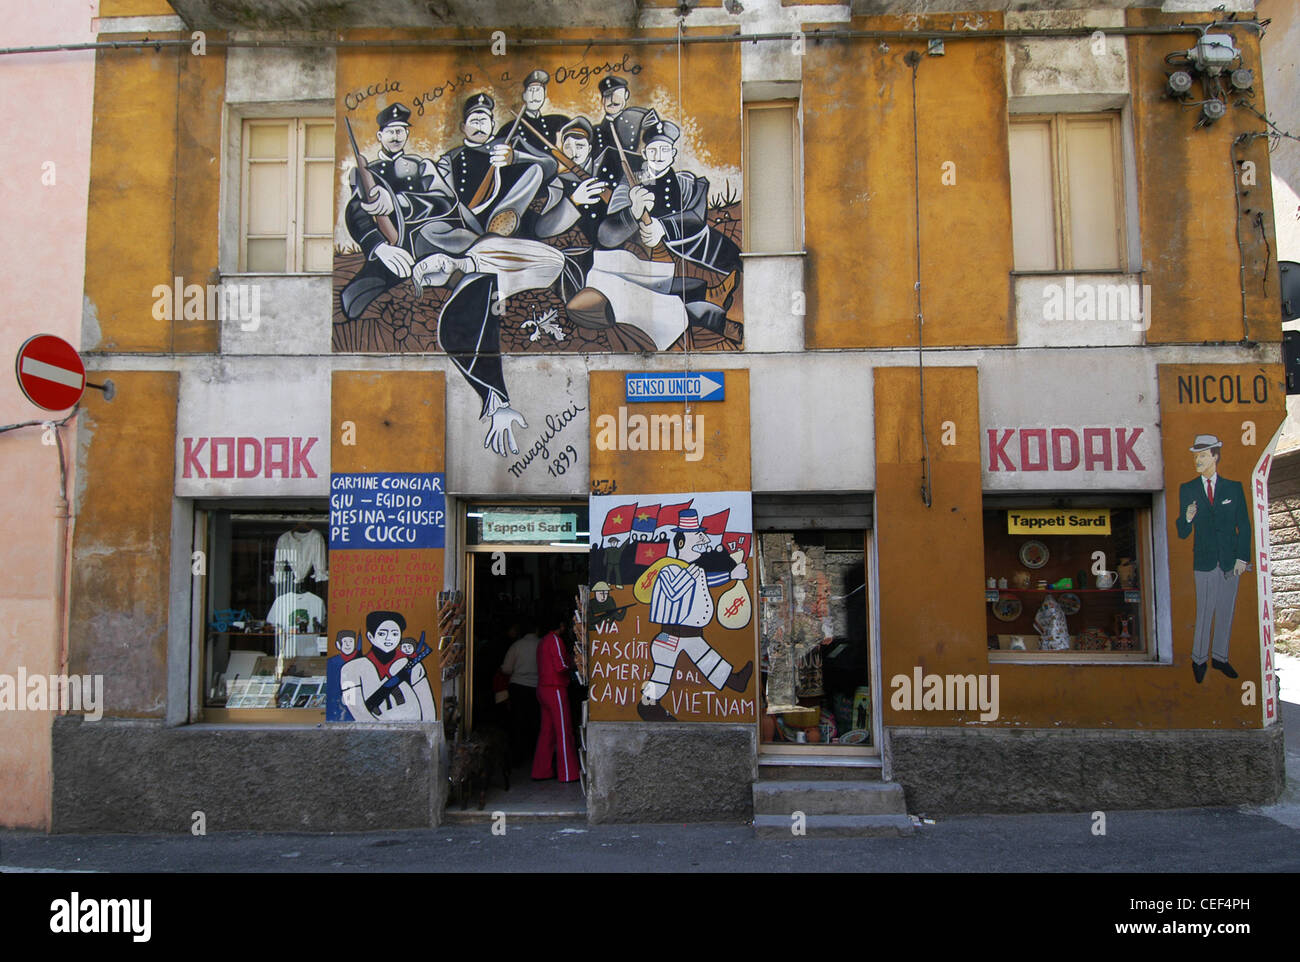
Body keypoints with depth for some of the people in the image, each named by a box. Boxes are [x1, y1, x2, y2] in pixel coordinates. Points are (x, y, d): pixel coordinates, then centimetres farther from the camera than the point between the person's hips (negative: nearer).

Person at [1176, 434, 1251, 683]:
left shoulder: (1234, 488, 4)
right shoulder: (1187, 490, 3)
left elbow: (1244, 525, 5)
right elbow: (1183, 534, 1)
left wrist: (1242, 558, -2)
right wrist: (1187, 519, -21)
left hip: (1231, 560, 1)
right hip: (1205, 562, -1)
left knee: (1226, 612, 9)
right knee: (1204, 613, -1)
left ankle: (1220, 657, 23)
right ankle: (1198, 660, 13)